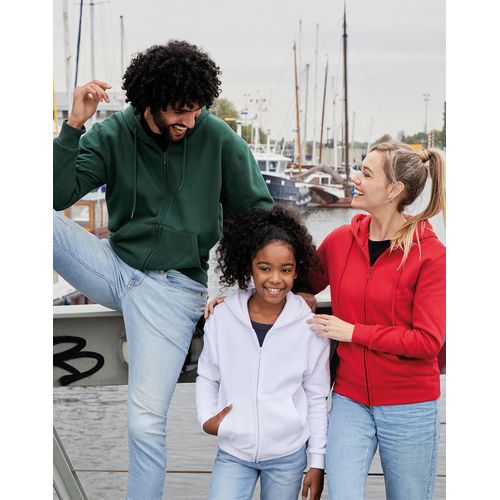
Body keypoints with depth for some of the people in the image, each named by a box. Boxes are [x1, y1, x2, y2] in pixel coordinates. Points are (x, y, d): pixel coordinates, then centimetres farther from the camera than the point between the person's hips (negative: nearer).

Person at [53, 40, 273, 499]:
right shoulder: (111, 136, -4)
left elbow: (258, 211, 0)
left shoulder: (219, 139, -8)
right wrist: (74, 126, -24)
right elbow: (58, 195, -14)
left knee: (146, 420, -5)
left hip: (174, 288, -2)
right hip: (114, 265, 3)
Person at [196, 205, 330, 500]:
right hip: (233, 452, 1)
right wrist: (206, 417, -6)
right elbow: (207, 377, 10)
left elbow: (317, 398, 0)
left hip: (288, 455, -1)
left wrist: (318, 461, 1)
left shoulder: (310, 327, -8)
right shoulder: (222, 318, -5)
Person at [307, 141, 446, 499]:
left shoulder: (431, 254, -11)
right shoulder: (341, 240, 1)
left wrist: (353, 332, -14)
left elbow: (428, 341, -15)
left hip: (409, 408, -2)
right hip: (350, 400, 3)